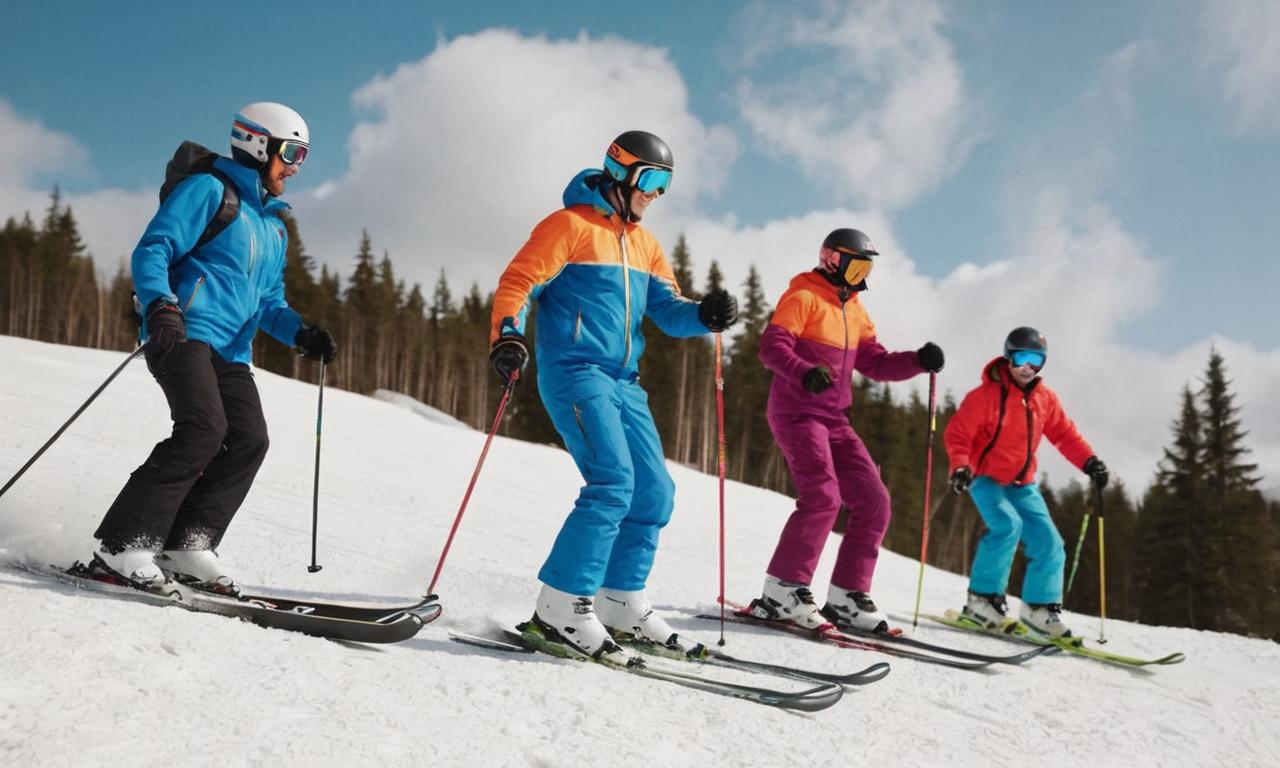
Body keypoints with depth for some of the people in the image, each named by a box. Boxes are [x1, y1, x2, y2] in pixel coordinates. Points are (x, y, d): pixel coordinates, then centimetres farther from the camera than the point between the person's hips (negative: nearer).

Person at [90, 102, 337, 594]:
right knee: (204, 428, -24)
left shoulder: (273, 227, 24)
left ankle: (185, 547, -1)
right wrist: (160, 305, -27)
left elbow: (268, 301, 25)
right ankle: (122, 544, -18)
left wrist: (301, 333, 5)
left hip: (231, 350, 8)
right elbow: (152, 250, -9)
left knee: (249, 441, -7)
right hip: (184, 331, -8)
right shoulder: (208, 190, 0)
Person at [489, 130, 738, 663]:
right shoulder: (571, 225, -2)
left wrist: (705, 315, -9)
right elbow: (518, 282, -8)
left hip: (623, 382, 8)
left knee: (655, 493, 7)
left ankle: (620, 601, 20)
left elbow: (667, 310, 12)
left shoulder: (644, 244, 20)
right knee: (613, 483, -21)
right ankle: (560, 606, -14)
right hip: (574, 373, -8)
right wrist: (507, 337, -26)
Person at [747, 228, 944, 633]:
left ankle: (845, 597, 7)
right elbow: (772, 345, -15)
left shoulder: (855, 310, 20)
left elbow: (875, 362, 18)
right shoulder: (803, 297, -4)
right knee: (823, 496, -24)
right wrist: (803, 372, -34)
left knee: (873, 501, 1)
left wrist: (918, 361, 1)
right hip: (796, 412, -8)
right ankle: (781, 592, -18)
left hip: (833, 418, 9)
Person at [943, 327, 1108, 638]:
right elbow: (957, 434, -14)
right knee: (1008, 525, -28)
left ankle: (1039, 607, 12)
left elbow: (1064, 434, 9)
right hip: (986, 478, -6)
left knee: (1048, 541, -2)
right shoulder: (986, 395, -15)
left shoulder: (1045, 398, 2)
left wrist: (1089, 461, -6)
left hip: (1023, 484, 6)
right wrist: (961, 466, -31)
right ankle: (982, 598, -17)